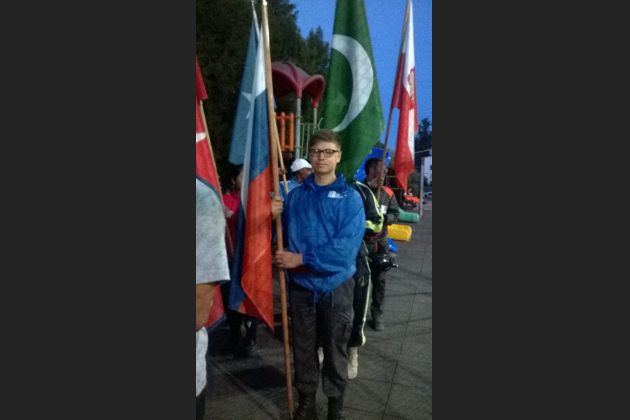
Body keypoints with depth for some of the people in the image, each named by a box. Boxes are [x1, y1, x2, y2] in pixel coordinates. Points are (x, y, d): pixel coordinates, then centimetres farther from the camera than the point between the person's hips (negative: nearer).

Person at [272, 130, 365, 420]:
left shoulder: (350, 197, -8)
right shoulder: (295, 195, 3)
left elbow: (347, 247, -19)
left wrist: (300, 258, -21)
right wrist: (274, 218, -13)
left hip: (336, 287, -2)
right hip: (301, 286, 3)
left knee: (335, 349, 12)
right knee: (303, 348, 14)